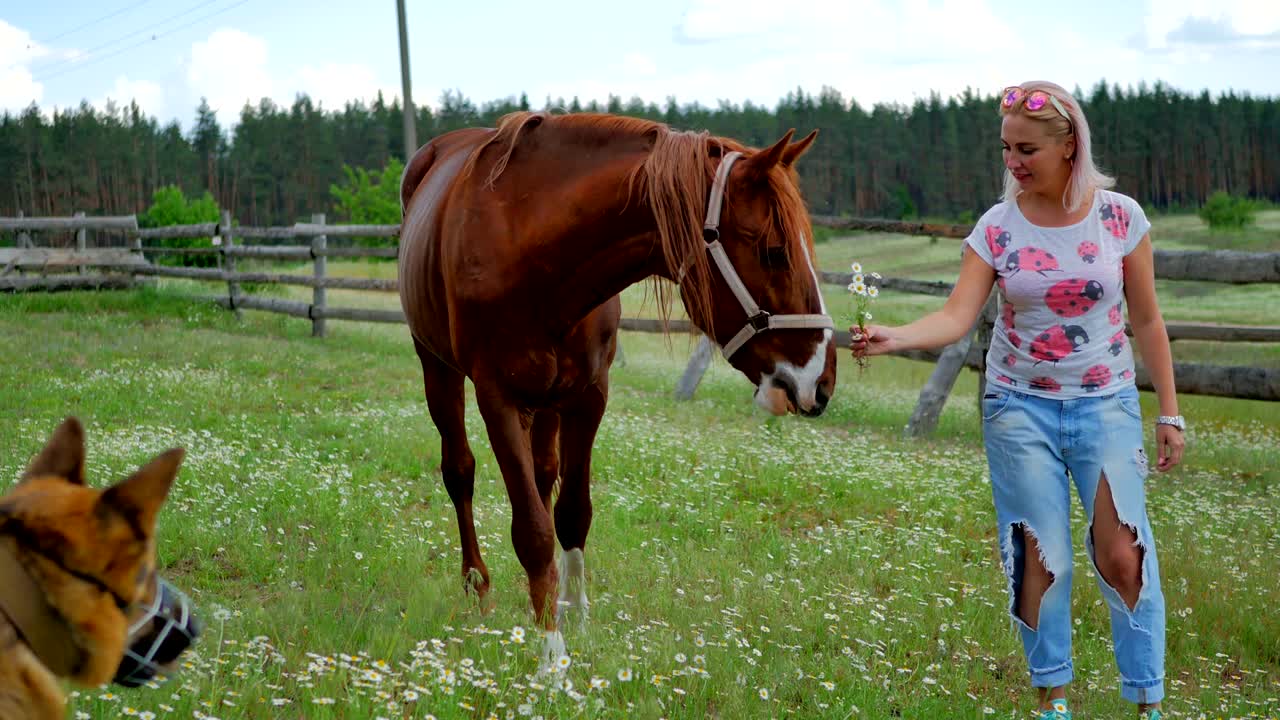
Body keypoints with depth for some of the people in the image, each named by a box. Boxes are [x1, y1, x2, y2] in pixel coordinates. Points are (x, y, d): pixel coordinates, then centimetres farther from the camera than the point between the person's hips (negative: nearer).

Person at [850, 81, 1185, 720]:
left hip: (1105, 403, -1)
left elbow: (1147, 320, 2)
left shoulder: (1120, 217, -5)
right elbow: (957, 317, -14)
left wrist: (1169, 411, 1)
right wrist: (894, 337, -33)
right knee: (1038, 556, 2)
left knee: (1122, 554, -8)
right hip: (1020, 408, 1)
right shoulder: (997, 227, -5)